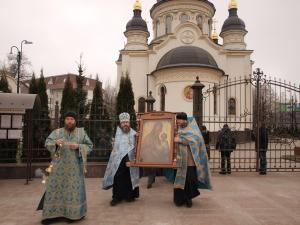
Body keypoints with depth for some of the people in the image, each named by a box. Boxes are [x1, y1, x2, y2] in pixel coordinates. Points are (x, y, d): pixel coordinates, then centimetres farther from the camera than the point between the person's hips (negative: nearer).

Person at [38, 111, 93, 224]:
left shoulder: (81, 132, 3)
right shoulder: (57, 132, 4)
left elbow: (90, 146, 3)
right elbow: (47, 143, -7)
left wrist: (78, 146, -15)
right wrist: (56, 143, -29)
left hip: (75, 167, 0)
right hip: (59, 166, 1)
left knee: (75, 189, 4)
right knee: (56, 188, 3)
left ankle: (74, 213, 18)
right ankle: (52, 214, 15)